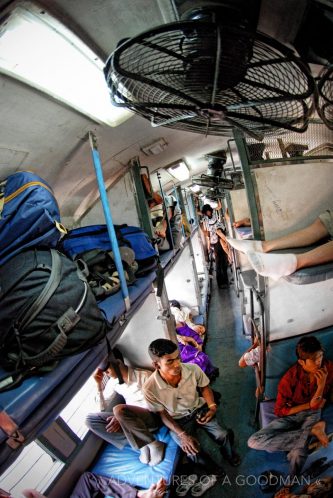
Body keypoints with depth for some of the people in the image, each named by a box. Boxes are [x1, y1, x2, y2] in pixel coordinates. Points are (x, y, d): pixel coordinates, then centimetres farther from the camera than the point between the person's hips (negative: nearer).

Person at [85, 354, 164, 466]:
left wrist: (121, 416, -25)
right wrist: (99, 384, -4)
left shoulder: (144, 375, -10)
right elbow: (104, 408, 7)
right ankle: (142, 444, -13)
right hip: (129, 422, 7)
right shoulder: (112, 382, 8)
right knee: (90, 419, -10)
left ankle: (154, 445, -17)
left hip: (152, 418, -7)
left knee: (119, 409, -34)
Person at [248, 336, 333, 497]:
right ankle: (312, 431, -16)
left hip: (312, 414, 0)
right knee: (254, 442, -21)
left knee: (297, 453, -30)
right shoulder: (290, 378, -24)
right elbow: (279, 411, -12)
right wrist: (308, 404, -12)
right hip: (290, 415, 0)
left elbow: (316, 406, -12)